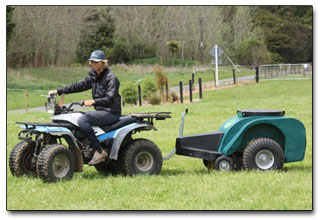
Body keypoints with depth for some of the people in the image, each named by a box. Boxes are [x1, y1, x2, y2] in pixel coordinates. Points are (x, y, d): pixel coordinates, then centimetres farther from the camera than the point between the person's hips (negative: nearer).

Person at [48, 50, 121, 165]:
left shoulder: (111, 77, -11)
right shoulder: (93, 76, 14)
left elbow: (109, 99, -21)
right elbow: (79, 86, 14)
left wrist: (93, 101, -36)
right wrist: (59, 91, 7)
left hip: (111, 113, -9)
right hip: (100, 111, 9)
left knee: (82, 120, -26)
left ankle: (99, 151, -24)